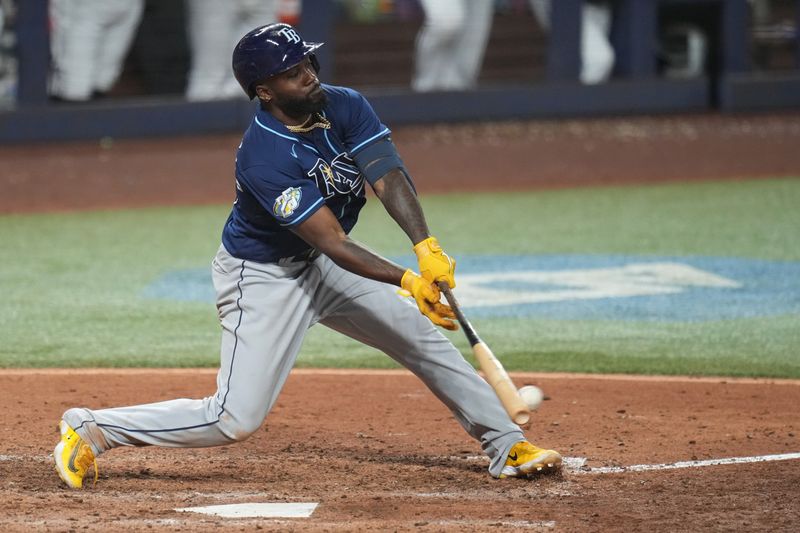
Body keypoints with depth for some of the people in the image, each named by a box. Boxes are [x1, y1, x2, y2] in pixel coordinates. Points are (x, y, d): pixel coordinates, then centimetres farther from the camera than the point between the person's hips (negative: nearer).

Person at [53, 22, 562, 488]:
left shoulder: (345, 106, -12)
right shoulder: (265, 158, -32)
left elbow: (389, 177, -24)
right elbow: (333, 243, -34)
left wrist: (426, 247, -40)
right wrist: (409, 281, -42)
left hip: (322, 270, 7)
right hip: (263, 277, -7)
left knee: (424, 332, 3)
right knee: (235, 419, -11)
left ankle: (507, 447, 12)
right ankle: (92, 429, 0)